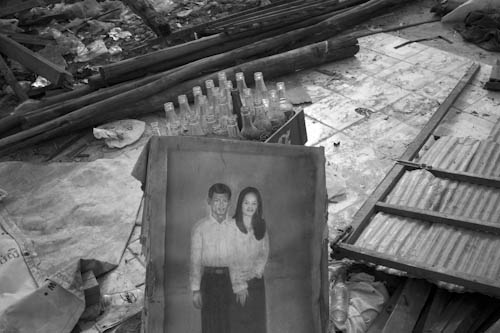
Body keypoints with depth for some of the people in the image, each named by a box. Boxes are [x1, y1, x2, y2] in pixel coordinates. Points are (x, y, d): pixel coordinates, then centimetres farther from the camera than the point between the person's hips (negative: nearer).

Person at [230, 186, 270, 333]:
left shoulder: (261, 226, 3)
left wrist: (257, 271, -8)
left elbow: (264, 252, 9)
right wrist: (239, 285, -13)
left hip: (256, 282, 4)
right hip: (235, 282, -4)